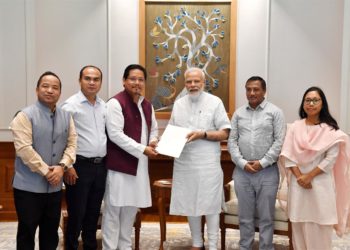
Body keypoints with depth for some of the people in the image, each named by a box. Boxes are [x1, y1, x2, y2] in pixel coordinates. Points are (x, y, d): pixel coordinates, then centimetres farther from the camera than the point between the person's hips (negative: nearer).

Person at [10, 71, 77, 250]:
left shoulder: (66, 117, 7)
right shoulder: (25, 116, -10)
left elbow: (72, 144, 2)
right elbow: (24, 149, -18)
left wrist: (61, 166, -14)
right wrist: (46, 171, -17)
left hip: (55, 186, 5)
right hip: (29, 187, -5)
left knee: (51, 232, 17)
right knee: (27, 232, 8)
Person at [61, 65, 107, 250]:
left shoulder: (104, 106, 11)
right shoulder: (71, 105, -8)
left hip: (100, 165, 6)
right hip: (80, 165, -5)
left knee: (94, 212, 15)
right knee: (76, 214, 3)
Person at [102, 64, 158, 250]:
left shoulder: (147, 105, 13)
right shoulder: (116, 103, -11)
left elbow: (153, 128, 24)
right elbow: (115, 135, -18)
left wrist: (153, 141, 1)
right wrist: (142, 149, -17)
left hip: (139, 164, 7)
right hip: (119, 164, -7)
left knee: (131, 208, 15)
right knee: (114, 208, 1)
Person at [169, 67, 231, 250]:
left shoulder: (215, 102, -2)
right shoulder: (178, 104, 11)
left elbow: (224, 133, -5)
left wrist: (202, 134, -18)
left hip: (208, 163, -4)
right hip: (184, 162, 5)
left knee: (210, 204, 2)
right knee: (189, 203, 13)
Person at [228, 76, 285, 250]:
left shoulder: (275, 112, 1)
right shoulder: (238, 113, 10)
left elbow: (279, 141, -5)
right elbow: (232, 141, 6)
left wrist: (262, 162, -12)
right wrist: (242, 163, -7)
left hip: (267, 172, -2)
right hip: (242, 171, 3)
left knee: (266, 216, 6)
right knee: (245, 215, 11)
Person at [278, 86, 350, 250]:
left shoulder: (330, 129, -2)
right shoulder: (295, 127, 5)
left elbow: (331, 159, -8)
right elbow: (287, 155, 0)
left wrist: (309, 176, -12)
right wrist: (299, 176, -10)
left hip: (321, 183, -2)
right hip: (298, 182, 2)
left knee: (320, 226, 2)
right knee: (299, 224, 8)